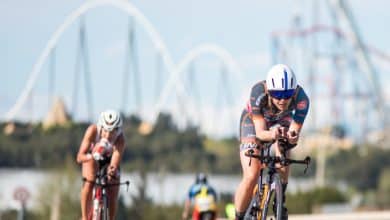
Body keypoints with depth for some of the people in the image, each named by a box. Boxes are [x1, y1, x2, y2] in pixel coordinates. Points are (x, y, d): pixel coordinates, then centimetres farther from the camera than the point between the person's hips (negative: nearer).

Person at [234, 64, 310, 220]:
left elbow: (295, 130, -33)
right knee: (251, 177, -18)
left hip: (281, 120, 2)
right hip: (254, 121, -2)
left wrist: (292, 136, -57)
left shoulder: (301, 98, -35)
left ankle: (280, 202, -7)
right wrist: (272, 134, -61)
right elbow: (260, 133, -39)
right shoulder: (258, 93, -39)